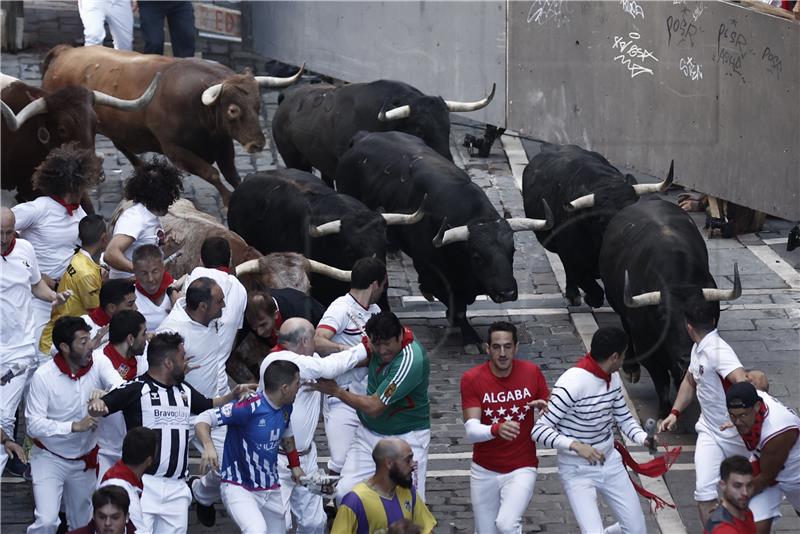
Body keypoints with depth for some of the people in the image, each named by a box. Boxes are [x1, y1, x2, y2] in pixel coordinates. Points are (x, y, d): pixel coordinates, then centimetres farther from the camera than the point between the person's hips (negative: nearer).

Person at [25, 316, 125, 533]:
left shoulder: (98, 365, -10)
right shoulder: (43, 376, -19)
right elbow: (34, 425, -22)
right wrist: (74, 426, -32)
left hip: (84, 460, 4)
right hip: (50, 458, -4)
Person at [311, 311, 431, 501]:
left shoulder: (410, 361, -28)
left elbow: (373, 407, -24)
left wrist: (336, 391, -13)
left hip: (406, 437, -6)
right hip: (369, 433, 7)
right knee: (344, 493, -5)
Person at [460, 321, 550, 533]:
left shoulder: (532, 372, -7)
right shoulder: (472, 379, -12)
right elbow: (471, 432, -19)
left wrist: (545, 407, -17)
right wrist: (496, 430, -40)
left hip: (521, 468, -1)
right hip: (484, 471, 1)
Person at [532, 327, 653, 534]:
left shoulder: (613, 378, -2)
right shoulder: (571, 384, -27)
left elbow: (624, 417, 11)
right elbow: (539, 430, -26)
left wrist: (643, 438, -11)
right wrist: (575, 445, -41)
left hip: (610, 462, 7)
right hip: (578, 472, -7)